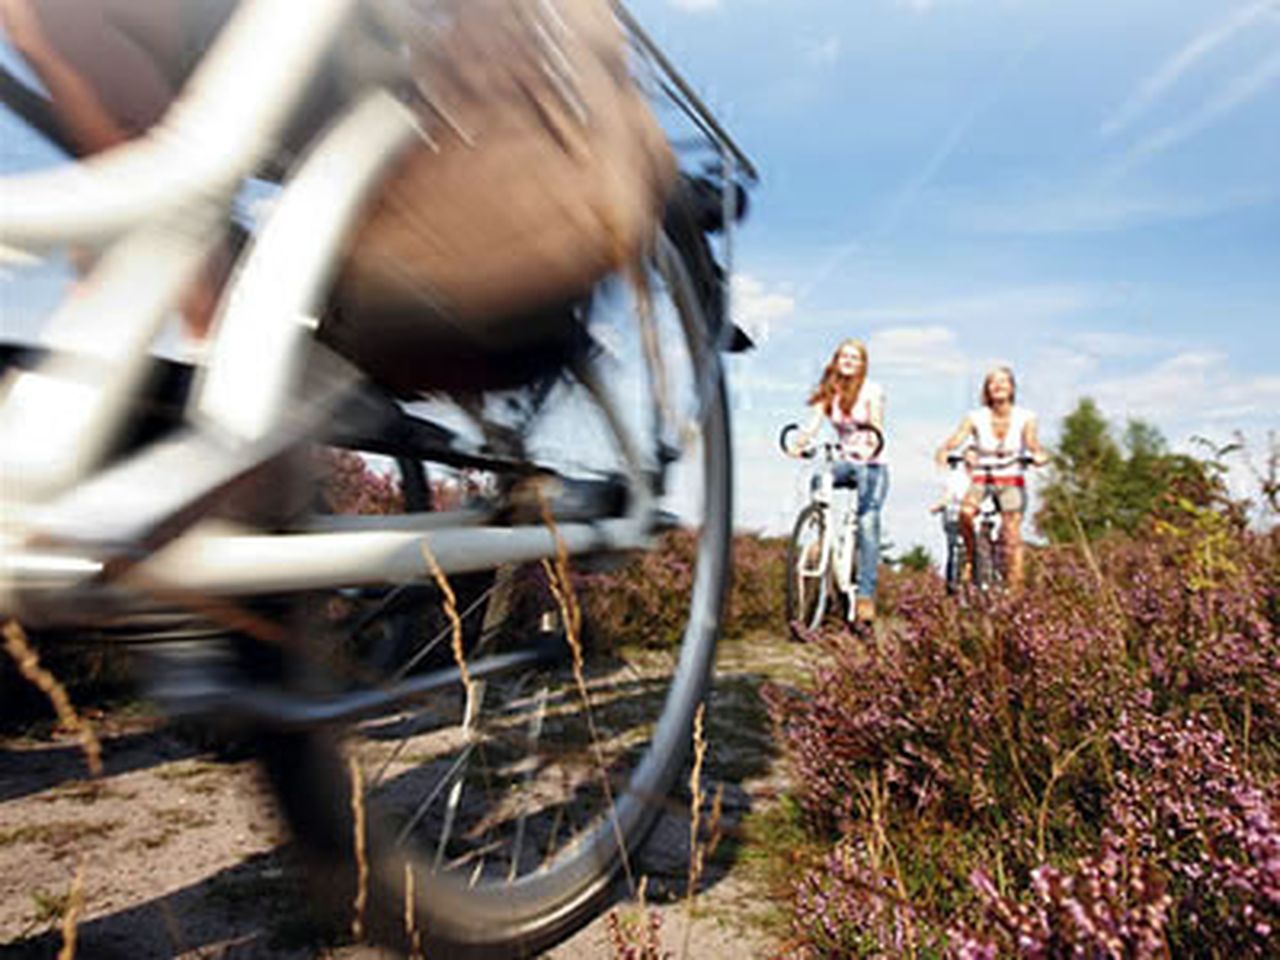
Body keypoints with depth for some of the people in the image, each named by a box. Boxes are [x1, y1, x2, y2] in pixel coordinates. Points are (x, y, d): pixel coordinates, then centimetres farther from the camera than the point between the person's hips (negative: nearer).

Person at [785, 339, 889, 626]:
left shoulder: (871, 391, -4)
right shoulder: (828, 393, 6)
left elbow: (876, 426, -17)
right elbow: (814, 422, -8)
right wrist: (799, 443, -29)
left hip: (873, 465, -3)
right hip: (846, 462, 4)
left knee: (868, 524, -15)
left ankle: (866, 595, -13)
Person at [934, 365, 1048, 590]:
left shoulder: (1025, 418, -2)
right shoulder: (975, 417, -2)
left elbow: (1032, 443, -18)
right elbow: (956, 439, -16)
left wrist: (1039, 455, -41)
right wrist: (943, 451, -38)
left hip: (1011, 481, 0)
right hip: (981, 479, 0)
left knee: (1012, 535, -13)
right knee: (966, 512, -30)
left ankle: (1015, 590, -5)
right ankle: (971, 558, -9)